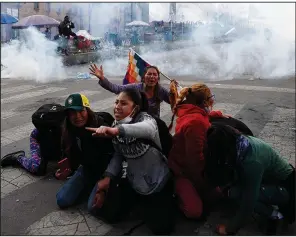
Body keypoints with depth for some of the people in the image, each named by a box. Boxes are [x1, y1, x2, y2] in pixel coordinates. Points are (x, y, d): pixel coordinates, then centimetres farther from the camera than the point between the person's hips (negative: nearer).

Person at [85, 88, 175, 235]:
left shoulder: (144, 117, -23)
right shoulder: (116, 124, -2)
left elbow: (149, 128, -49)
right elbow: (118, 155, 2)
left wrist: (115, 130, -65)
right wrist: (108, 177, -14)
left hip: (158, 182, -5)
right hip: (133, 181, 5)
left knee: (161, 228, -7)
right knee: (108, 213, 0)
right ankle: (138, 199, 27)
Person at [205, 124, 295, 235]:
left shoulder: (252, 162, -37)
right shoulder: (239, 143, -14)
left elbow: (247, 206, -29)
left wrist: (229, 229, -17)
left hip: (286, 187, -8)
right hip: (273, 177, 8)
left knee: (234, 192, -24)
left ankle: (275, 214, -5)